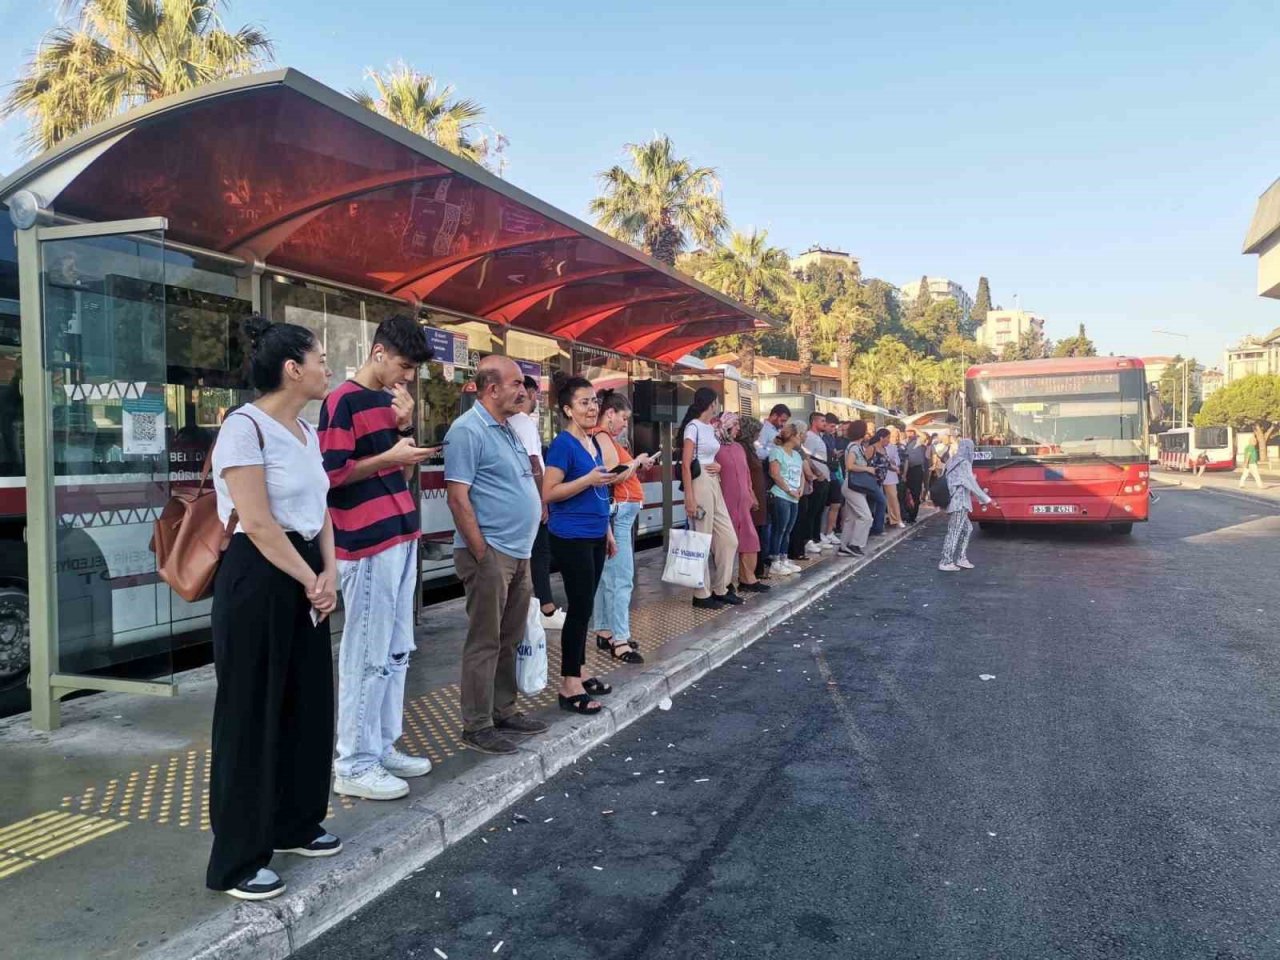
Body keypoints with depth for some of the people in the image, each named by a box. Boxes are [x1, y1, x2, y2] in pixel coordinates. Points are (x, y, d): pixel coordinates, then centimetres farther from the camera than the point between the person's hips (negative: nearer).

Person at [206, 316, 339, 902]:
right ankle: (236, 861, 15)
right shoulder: (245, 427, -15)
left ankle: (295, 825, 34)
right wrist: (311, 582, -12)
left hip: (305, 578, 9)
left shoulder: (306, 431, 11)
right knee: (252, 716, 1)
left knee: (308, 705, 16)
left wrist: (329, 574, -2)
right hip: (257, 580, -9)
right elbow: (258, 525, -20)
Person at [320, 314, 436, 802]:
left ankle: (383, 747, 25)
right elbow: (330, 473, -15)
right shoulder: (343, 401, -9)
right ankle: (354, 765, 7)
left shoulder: (392, 401, 16)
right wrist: (389, 456, -16)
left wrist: (406, 428, 4)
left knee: (397, 652, 14)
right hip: (367, 543, -9)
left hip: (402, 537, 9)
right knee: (367, 656, -3)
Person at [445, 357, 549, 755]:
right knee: (484, 641, -2)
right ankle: (477, 726, 7)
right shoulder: (468, 430, -13)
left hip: (518, 554, 9)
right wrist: (482, 554, -19)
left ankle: (504, 711, 27)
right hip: (490, 554, -9)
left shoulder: (506, 429, 16)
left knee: (511, 639, 15)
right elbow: (458, 498, -18)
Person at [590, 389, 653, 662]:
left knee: (607, 576, 11)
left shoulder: (607, 439, 19)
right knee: (621, 578, -10)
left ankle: (605, 631, 17)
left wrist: (637, 466, 9)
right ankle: (620, 640, -8)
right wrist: (637, 461, -7)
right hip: (617, 512, -11)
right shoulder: (602, 438, -12)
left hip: (622, 512, 11)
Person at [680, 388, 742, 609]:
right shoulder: (693, 427, -10)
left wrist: (718, 465, 2)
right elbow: (685, 464, -15)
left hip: (714, 484, 9)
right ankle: (702, 594, 6)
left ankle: (720, 589, 19)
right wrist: (689, 497, -21)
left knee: (729, 539, 9)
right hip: (700, 483, -9)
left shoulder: (711, 428, 15)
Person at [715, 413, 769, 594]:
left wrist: (751, 495, 20)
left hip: (742, 501, 8)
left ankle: (748, 579, 12)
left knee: (748, 538, 6)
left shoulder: (738, 447, 16)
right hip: (726, 502, -8)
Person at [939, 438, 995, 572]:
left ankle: (961, 558, 18)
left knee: (966, 528, 16)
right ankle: (946, 562, 0)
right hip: (959, 502, -9)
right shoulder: (964, 463, -14)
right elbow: (972, 485, -14)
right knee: (954, 532, -4)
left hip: (954, 501, 9)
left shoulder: (953, 461, 12)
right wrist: (986, 499, -6)